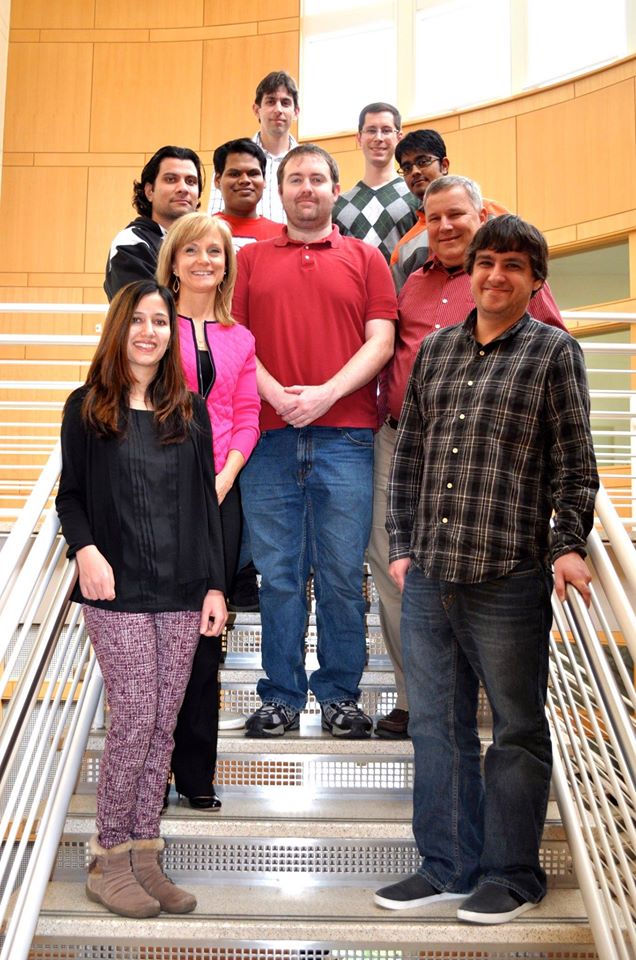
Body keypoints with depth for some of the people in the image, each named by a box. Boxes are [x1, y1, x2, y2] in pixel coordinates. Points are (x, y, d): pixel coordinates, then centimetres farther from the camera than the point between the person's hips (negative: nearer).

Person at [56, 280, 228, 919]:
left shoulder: (189, 410, 11)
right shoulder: (86, 409, 4)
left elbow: (206, 504, 11)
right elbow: (70, 496, 4)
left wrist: (215, 584, 5)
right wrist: (84, 549, -16)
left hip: (181, 594, 3)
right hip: (117, 592, -3)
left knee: (163, 726, 5)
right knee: (135, 720, -5)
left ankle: (143, 856, 16)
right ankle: (108, 860, 11)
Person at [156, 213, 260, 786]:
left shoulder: (239, 339, 15)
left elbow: (247, 418, 11)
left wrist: (225, 477, -5)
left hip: (219, 492, 4)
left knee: (206, 630, 6)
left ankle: (197, 773, 18)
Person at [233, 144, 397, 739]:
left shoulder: (365, 259, 13)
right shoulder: (251, 259, 15)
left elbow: (381, 340, 3)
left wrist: (326, 393, -10)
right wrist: (274, 394, -9)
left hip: (345, 435, -1)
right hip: (270, 435, 1)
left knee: (343, 573, 1)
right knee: (278, 573, 4)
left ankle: (340, 695, 15)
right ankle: (281, 697, 15)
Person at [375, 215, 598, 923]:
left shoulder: (554, 352, 3)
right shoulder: (435, 349, 15)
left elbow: (573, 466, 0)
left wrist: (568, 545, -11)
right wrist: (401, 544, 12)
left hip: (508, 579, -4)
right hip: (428, 576, 5)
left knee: (517, 730, 7)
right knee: (436, 725, 13)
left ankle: (511, 876, 23)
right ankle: (447, 866, 28)